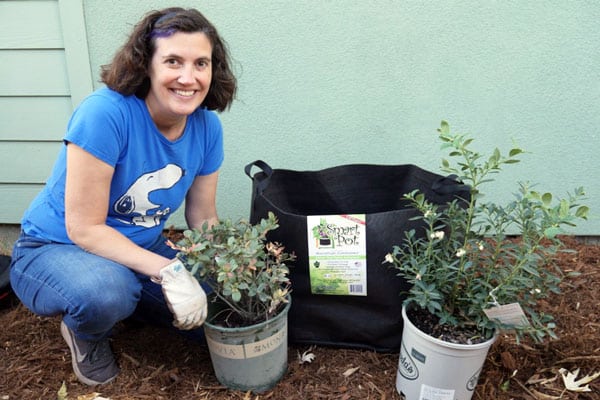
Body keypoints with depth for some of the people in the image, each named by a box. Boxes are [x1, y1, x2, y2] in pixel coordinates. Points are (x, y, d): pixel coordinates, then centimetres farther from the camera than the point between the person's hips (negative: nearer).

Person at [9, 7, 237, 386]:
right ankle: (86, 335, 2)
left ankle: (124, 298, 19)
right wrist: (168, 270, -33)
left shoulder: (207, 126, -12)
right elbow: (84, 229, -27)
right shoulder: (105, 113, -29)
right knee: (105, 290, -37)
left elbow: (203, 218, -2)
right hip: (55, 250, -5)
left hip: (139, 248, 5)